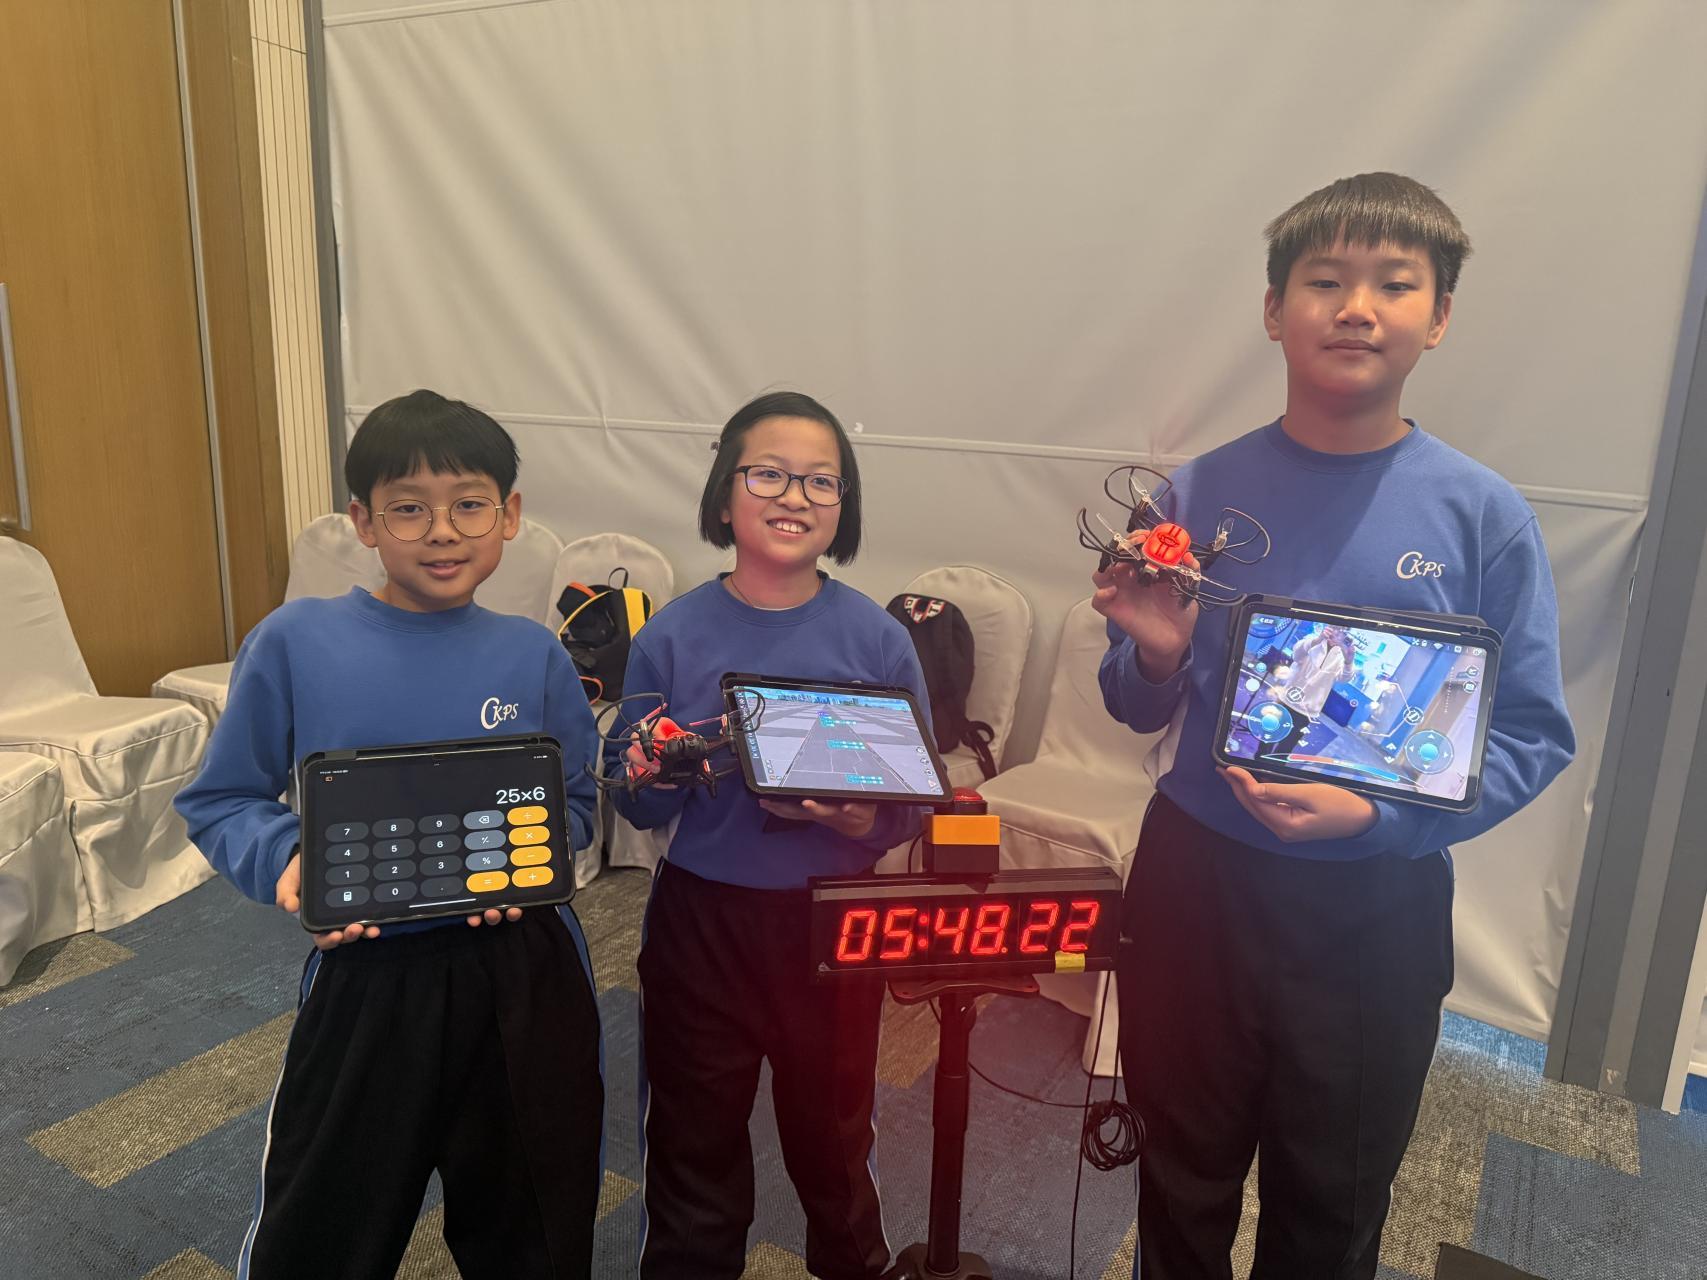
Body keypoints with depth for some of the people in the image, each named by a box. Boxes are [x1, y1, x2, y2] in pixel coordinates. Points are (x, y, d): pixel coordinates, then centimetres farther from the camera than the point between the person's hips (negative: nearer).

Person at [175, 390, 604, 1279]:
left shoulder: (534, 656, -3)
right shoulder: (294, 641, -8)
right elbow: (220, 801, 1)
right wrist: (285, 858, -18)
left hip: (523, 974, 2)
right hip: (365, 977, -1)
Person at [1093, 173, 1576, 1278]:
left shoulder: (1484, 517, -9)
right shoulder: (1201, 490, -5)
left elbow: (1534, 734, -5)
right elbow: (1142, 711, 3)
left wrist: (1379, 815, -20)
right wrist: (1155, 655, -19)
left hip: (1377, 910, 0)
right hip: (1194, 884, 1)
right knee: (1183, 1184, 20)